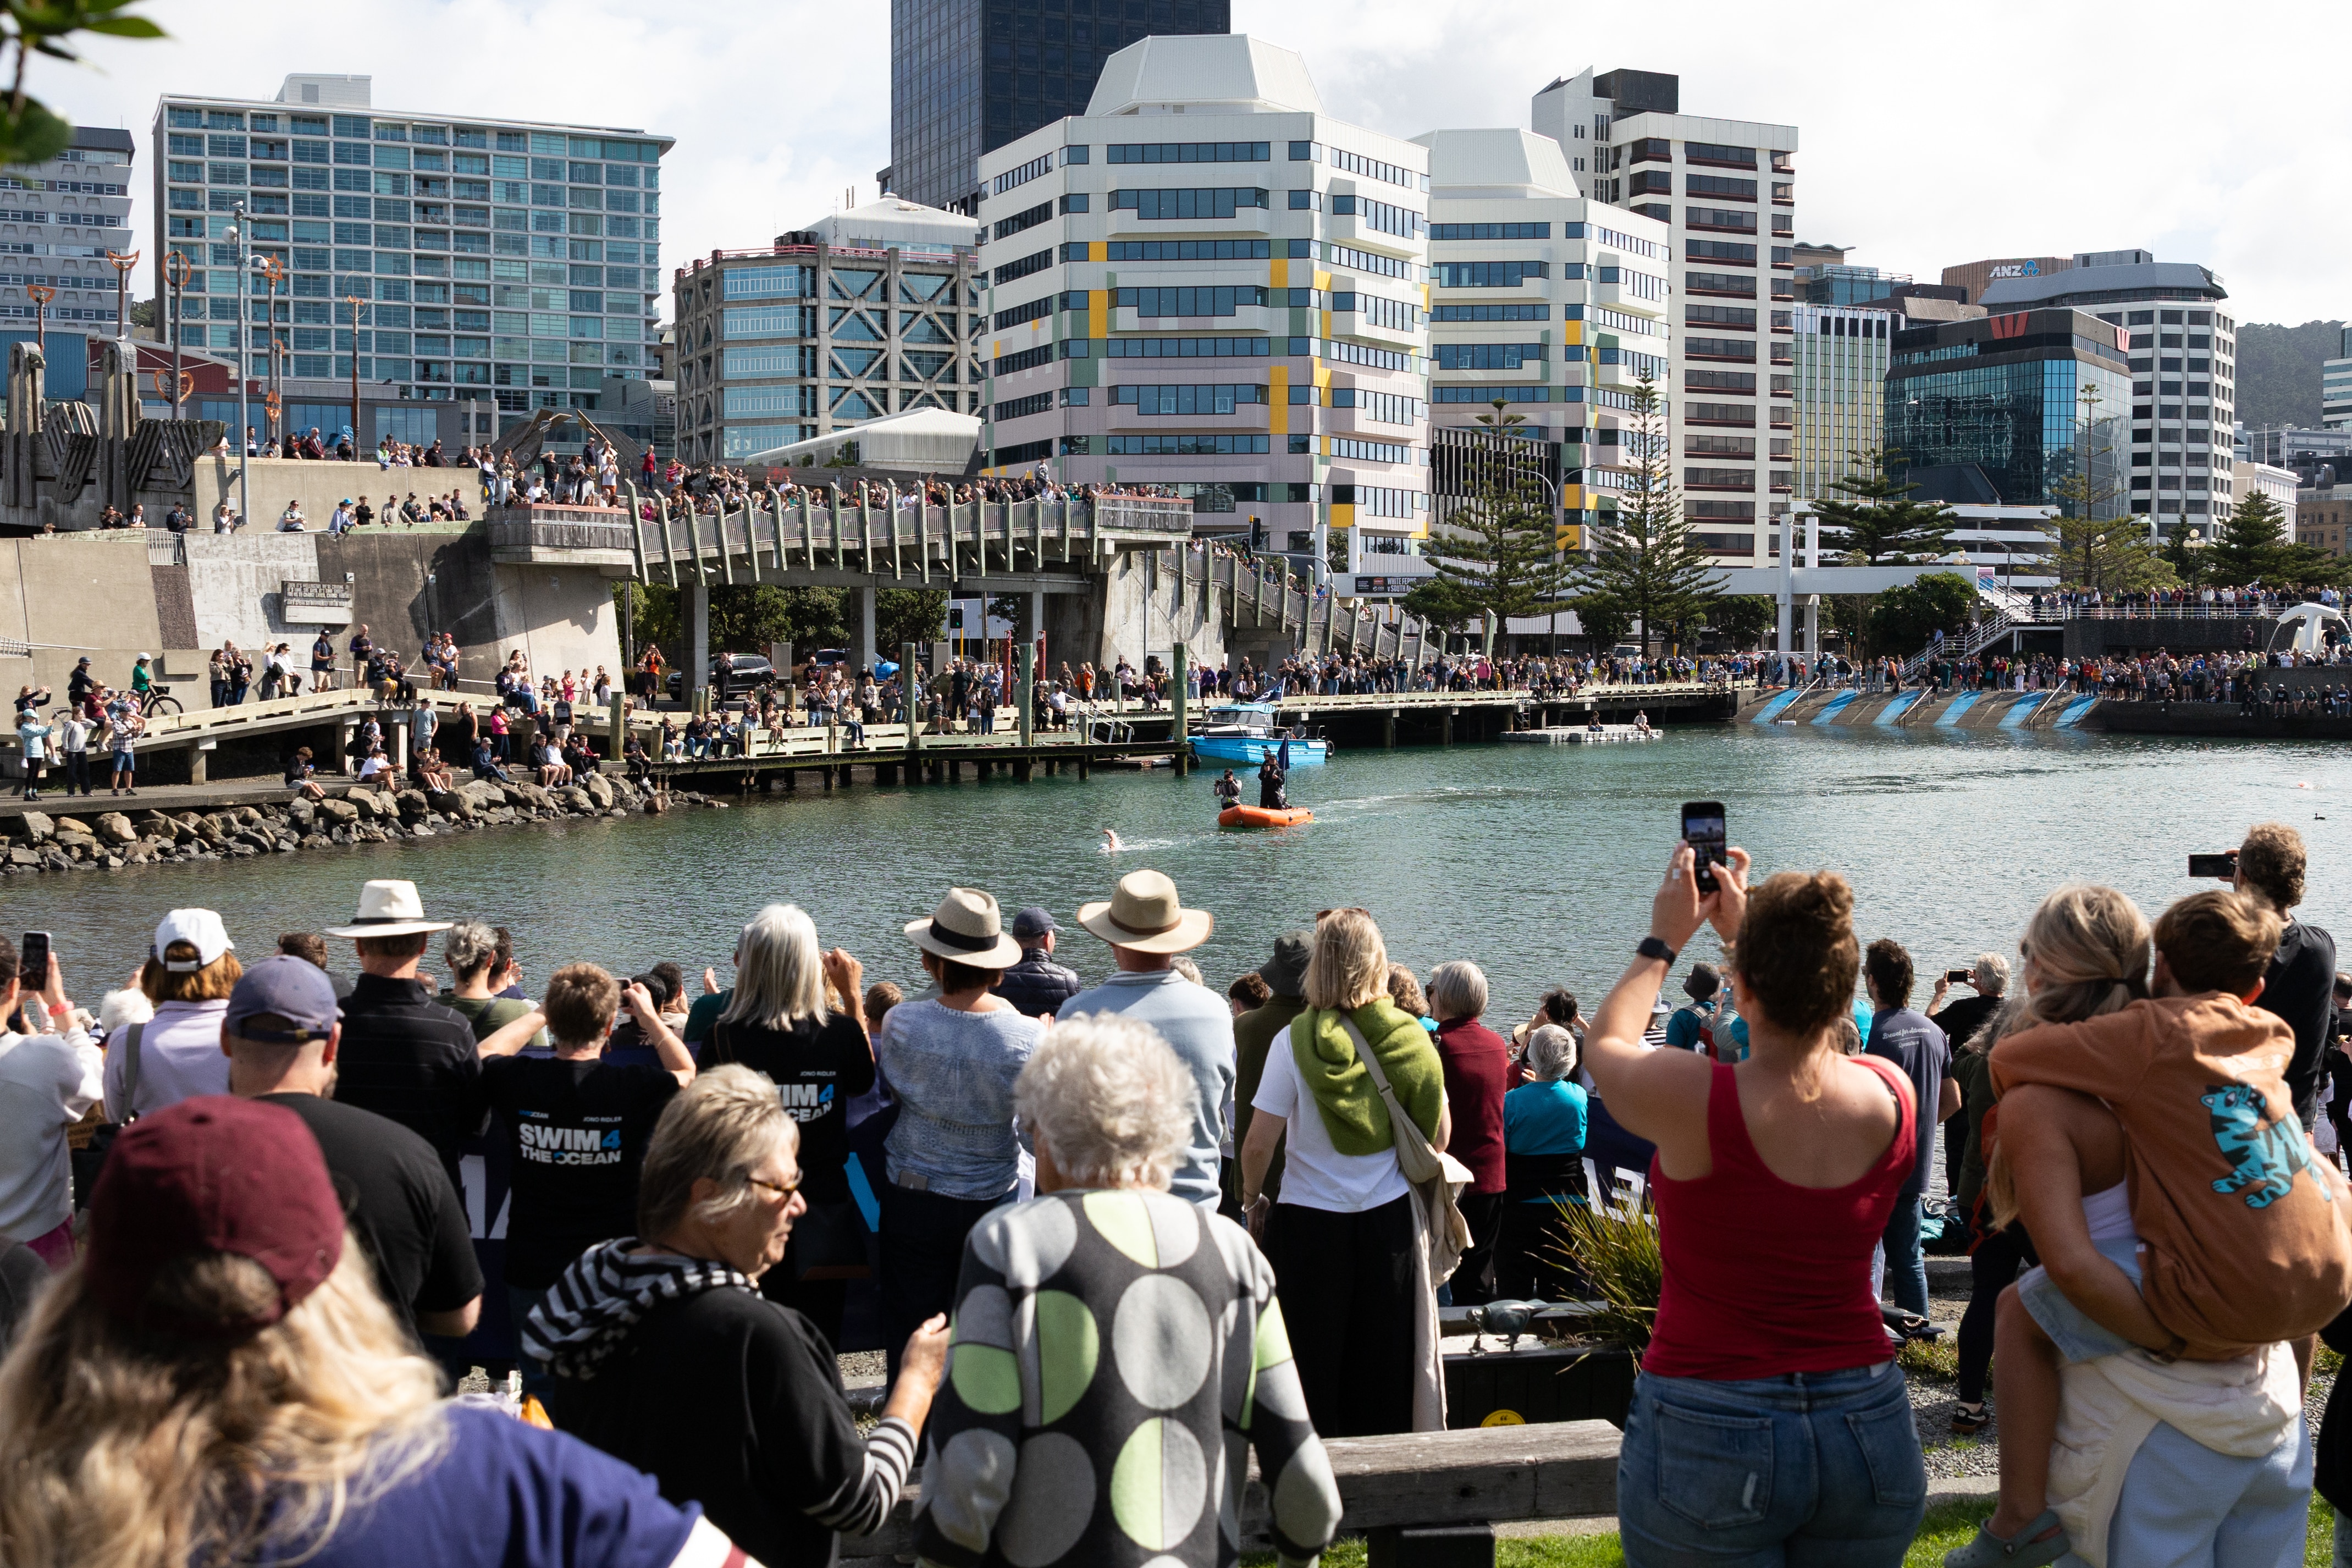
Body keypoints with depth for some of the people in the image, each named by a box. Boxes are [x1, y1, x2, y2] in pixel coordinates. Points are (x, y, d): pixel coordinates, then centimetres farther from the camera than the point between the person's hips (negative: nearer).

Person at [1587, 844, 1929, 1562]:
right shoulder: (1890, 1094, -7)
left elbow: (1603, 1043, 4)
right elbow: (1809, 1048, 18)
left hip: (1706, 1436, -4)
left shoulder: (1691, 1099, -19)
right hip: (1868, 1433, 4)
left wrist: (1663, 940, 17)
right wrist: (1747, 930, 26)